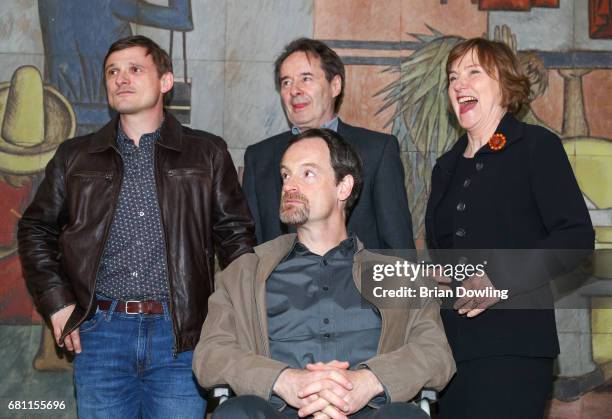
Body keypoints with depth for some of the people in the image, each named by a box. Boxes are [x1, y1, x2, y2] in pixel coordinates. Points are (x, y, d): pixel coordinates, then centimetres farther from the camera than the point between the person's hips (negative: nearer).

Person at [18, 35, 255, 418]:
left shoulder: (207, 154, 8)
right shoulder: (75, 156, 11)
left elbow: (236, 233, 9)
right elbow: (36, 229, 16)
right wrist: (56, 302, 5)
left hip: (180, 334, -1)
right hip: (101, 330, 1)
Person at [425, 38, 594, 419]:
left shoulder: (536, 146, 1)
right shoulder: (447, 168, 20)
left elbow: (577, 237, -8)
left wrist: (501, 279, -17)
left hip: (513, 347, -6)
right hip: (448, 345, 6)